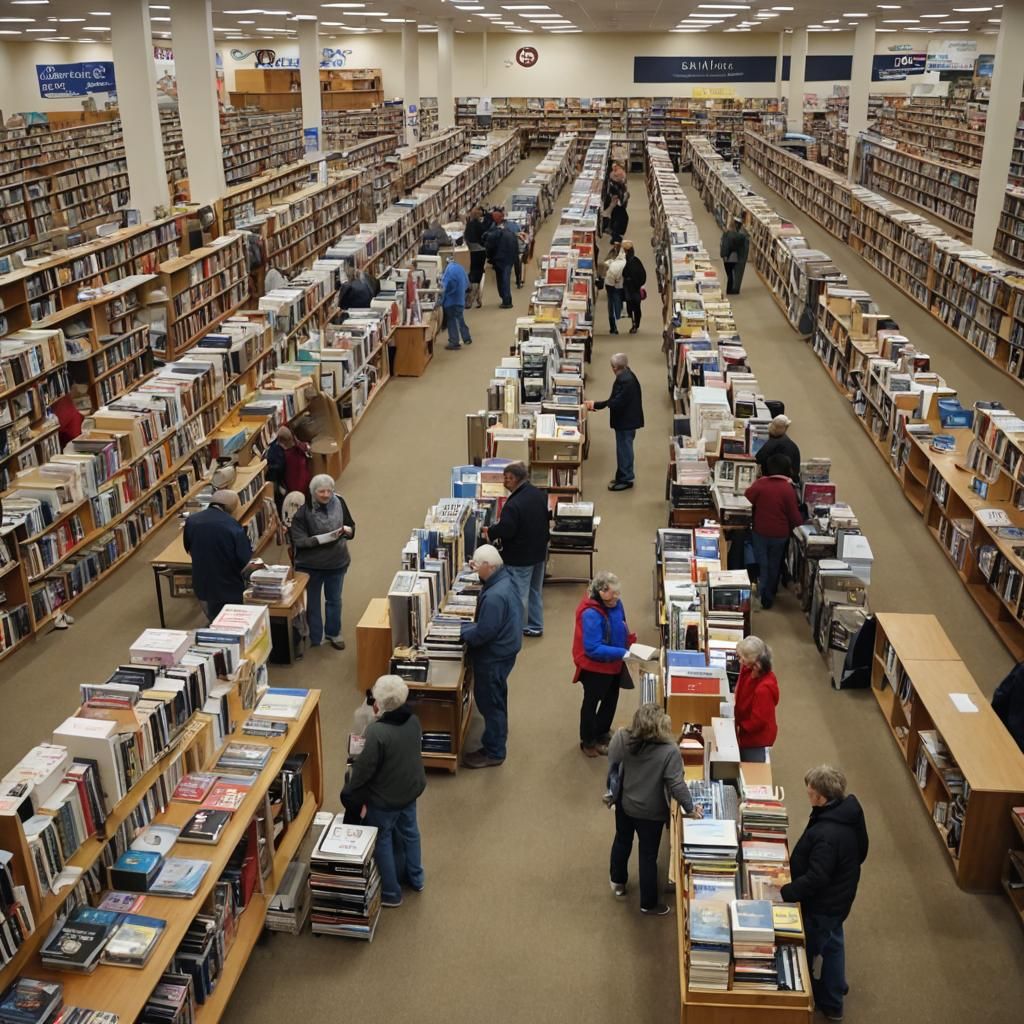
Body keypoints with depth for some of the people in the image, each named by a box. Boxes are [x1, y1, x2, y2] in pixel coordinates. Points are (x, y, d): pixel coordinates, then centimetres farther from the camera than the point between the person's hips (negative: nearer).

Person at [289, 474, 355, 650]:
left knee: (334, 600, 20)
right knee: (312, 602, 12)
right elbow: (299, 540, -20)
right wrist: (323, 538, -29)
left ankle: (333, 634, 40)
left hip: (337, 562, 3)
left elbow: (352, 527, 2)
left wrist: (346, 530, -21)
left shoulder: (339, 503, -9)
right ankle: (314, 638, 28)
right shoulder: (303, 511, -19)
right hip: (310, 564, -3)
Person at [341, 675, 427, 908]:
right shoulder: (413, 721, -11)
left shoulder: (377, 732, -33)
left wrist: (350, 796, -7)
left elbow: (363, 769, -23)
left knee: (382, 841, 15)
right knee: (409, 831, 27)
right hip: (411, 789, 7)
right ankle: (415, 878, 46)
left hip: (384, 799, -7)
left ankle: (391, 893, 29)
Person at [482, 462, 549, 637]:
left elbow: (505, 530, -25)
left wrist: (490, 532, -6)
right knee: (536, 591, 19)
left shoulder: (513, 504, -28)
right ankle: (535, 626, 30)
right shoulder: (540, 494, 0)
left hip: (520, 557, -8)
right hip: (539, 552, 8)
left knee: (518, 595, 4)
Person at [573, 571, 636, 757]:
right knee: (591, 703, 15)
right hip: (595, 667, -8)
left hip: (614, 664, 8)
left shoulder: (615, 603, -10)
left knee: (611, 700, 25)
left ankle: (602, 733, 49)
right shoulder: (591, 614, -34)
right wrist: (623, 653, -38)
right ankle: (588, 741, 37)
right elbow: (593, 649, -35)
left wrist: (631, 643, -4)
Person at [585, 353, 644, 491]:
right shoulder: (627, 376, 7)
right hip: (626, 419, 10)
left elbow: (617, 402, -27)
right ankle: (624, 476, 29)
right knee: (624, 449, 18)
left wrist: (596, 405, -20)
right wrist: (597, 405, 9)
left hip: (625, 421, -10)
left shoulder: (625, 380, -25)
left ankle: (626, 479, 9)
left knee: (624, 449, 0)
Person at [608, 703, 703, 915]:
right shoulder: (669, 751, -31)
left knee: (622, 841, 29)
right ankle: (648, 904, 30)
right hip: (650, 812, -4)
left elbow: (612, 766, -6)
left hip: (623, 804, 4)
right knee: (648, 855, 14)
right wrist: (690, 808, -9)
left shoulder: (622, 739, -20)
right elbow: (676, 785, -25)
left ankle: (618, 881, 51)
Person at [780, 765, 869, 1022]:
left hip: (822, 905, -9)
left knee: (806, 951, 15)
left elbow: (815, 879, -34)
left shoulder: (826, 835, -39)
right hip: (839, 896, 9)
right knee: (832, 943, 28)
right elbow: (860, 852, 6)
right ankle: (834, 993, 49)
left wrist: (782, 894, -29)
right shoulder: (849, 808, -10)